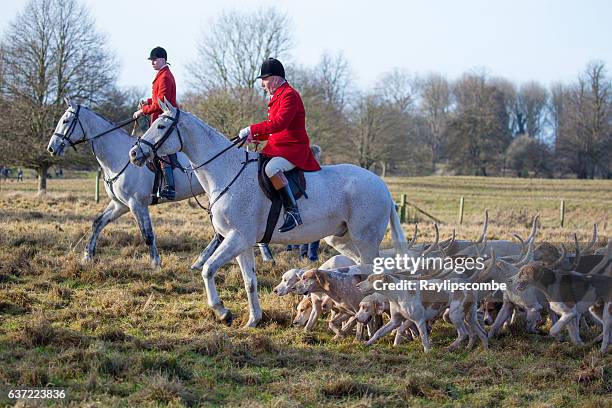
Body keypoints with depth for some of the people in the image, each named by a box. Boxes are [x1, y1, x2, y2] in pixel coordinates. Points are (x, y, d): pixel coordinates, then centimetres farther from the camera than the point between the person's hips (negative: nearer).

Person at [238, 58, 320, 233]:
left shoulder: (289, 95, -12)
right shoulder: (277, 96, 20)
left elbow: (280, 123, -26)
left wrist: (252, 129, -24)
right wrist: (255, 136, 9)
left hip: (293, 148, -11)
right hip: (276, 148, 11)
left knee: (272, 168, -37)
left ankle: (293, 212, -35)